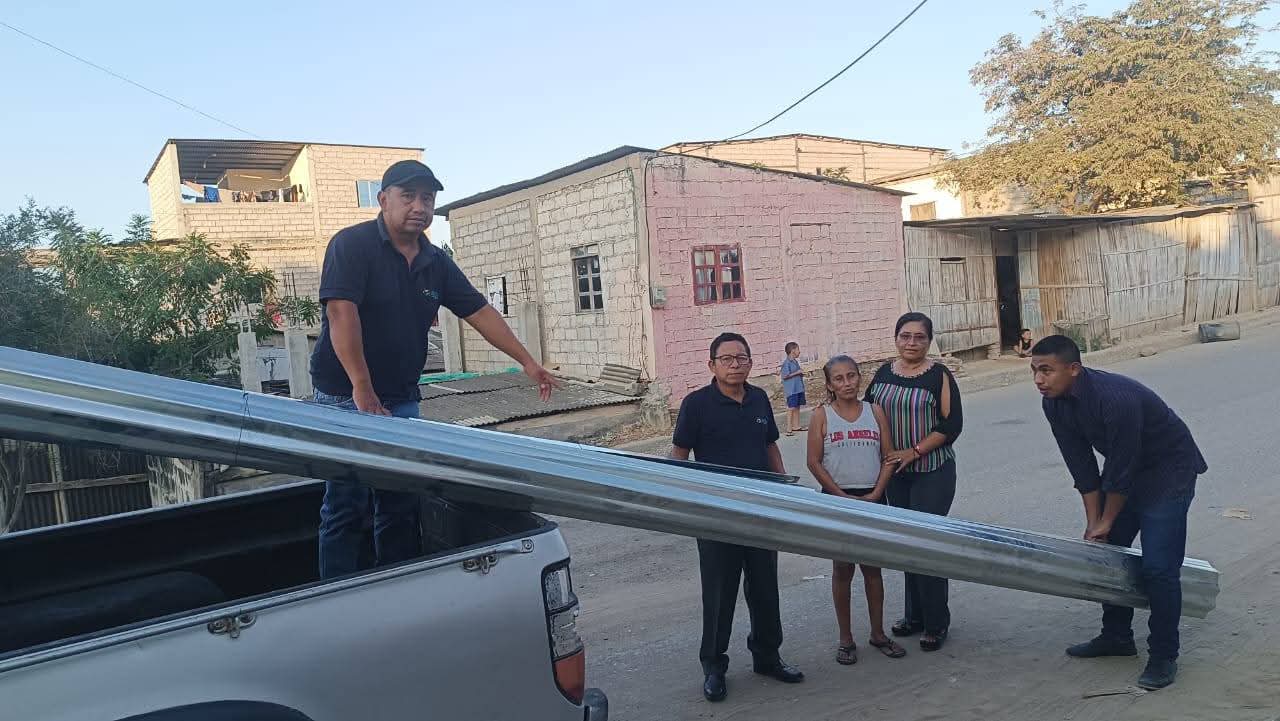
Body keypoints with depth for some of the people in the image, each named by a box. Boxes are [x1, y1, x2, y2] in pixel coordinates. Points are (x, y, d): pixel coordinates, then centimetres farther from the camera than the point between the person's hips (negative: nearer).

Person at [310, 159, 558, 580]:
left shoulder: (436, 262, 11)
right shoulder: (353, 245, -10)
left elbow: (479, 311, 14)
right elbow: (341, 312, -20)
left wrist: (527, 361, 11)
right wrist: (363, 389, -26)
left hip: (401, 401, 6)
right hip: (346, 399, -6)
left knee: (401, 508, 10)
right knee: (346, 508, -2)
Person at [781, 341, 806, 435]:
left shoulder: (795, 361, 12)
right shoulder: (786, 362, -14)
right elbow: (785, 376, -19)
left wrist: (801, 374, 5)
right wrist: (797, 372, -17)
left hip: (799, 388, 9)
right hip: (791, 390, -9)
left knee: (797, 407, 14)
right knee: (791, 408, -6)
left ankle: (796, 426, 23)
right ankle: (789, 429, -3)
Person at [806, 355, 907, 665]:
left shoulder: (875, 411, 3)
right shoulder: (821, 415, -4)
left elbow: (888, 457, 2)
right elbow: (814, 462, -7)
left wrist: (874, 494, -9)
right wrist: (842, 496, -11)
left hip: (872, 498, 2)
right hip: (837, 500, -2)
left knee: (872, 567, 12)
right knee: (842, 569, 7)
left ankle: (878, 633, 27)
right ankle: (846, 638, 19)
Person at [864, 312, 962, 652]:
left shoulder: (939, 375, -8)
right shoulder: (884, 374, 6)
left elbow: (951, 425, -13)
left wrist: (914, 452, -17)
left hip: (932, 473, -5)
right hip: (895, 473, 5)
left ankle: (936, 623, 8)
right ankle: (915, 615, 26)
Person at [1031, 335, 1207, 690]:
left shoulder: (1116, 397, -35)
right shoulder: (1054, 404, -12)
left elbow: (1122, 468, -26)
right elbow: (1081, 465, -5)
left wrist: (1106, 522, -13)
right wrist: (1093, 523, -5)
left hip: (1168, 469, -8)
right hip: (1123, 469, 8)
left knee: (1157, 566, -11)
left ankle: (1164, 656, 5)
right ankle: (1117, 636, 27)